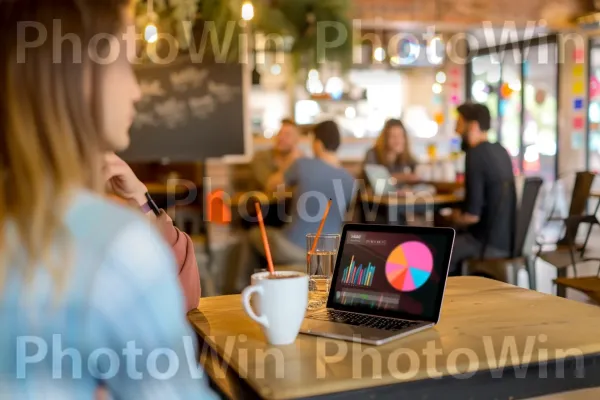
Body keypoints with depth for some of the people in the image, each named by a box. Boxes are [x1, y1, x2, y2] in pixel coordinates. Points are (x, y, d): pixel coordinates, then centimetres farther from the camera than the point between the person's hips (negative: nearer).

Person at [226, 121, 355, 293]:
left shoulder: (303, 165, -12)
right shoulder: (349, 180, -2)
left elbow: (272, 187, 6)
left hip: (294, 248, -4)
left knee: (253, 235, 27)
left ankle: (239, 290, 36)